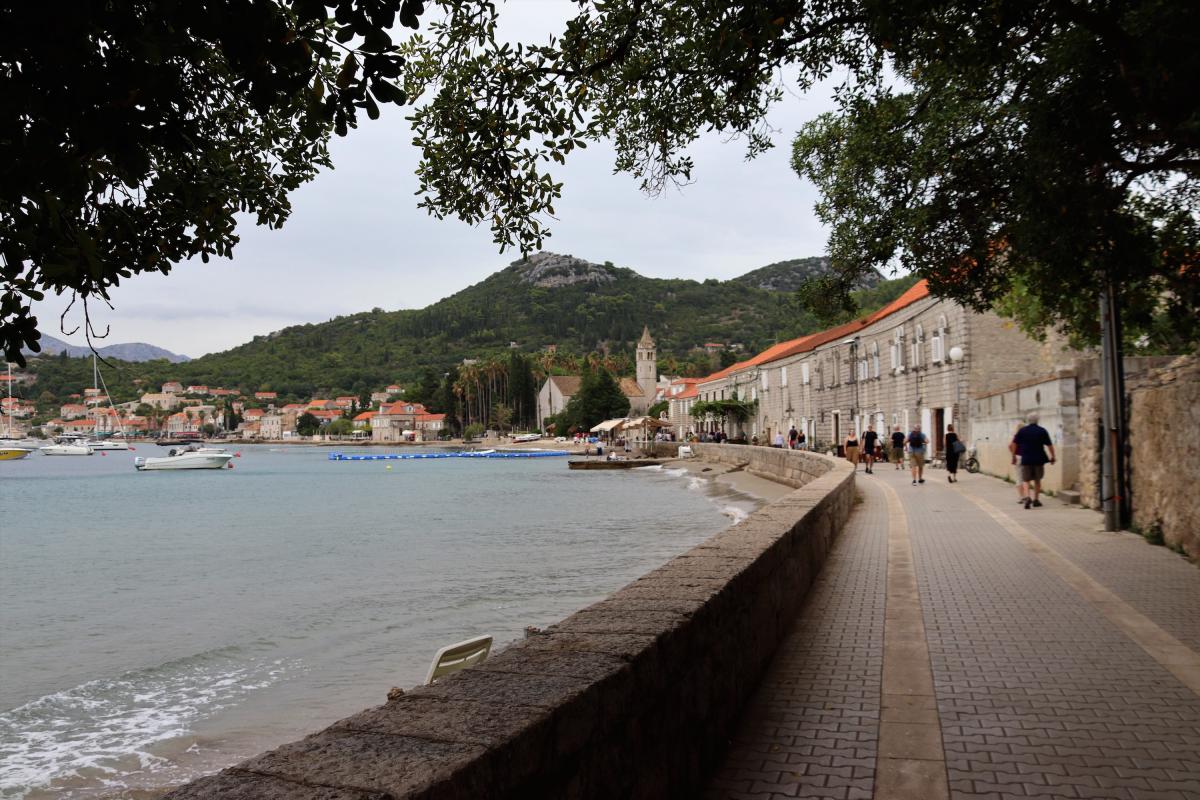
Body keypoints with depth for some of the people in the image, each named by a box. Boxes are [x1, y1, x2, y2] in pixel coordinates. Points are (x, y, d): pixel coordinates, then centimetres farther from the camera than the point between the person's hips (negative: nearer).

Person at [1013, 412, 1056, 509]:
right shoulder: (1042, 431, -2)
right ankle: (1036, 500, 20)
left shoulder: (1022, 431, 0)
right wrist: (1052, 457, 6)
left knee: (1026, 480, 4)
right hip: (1039, 459, 0)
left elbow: (1014, 444, 0)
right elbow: (1049, 445, -3)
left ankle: (1027, 497, -18)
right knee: (1037, 480, 15)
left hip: (1026, 459, 0)